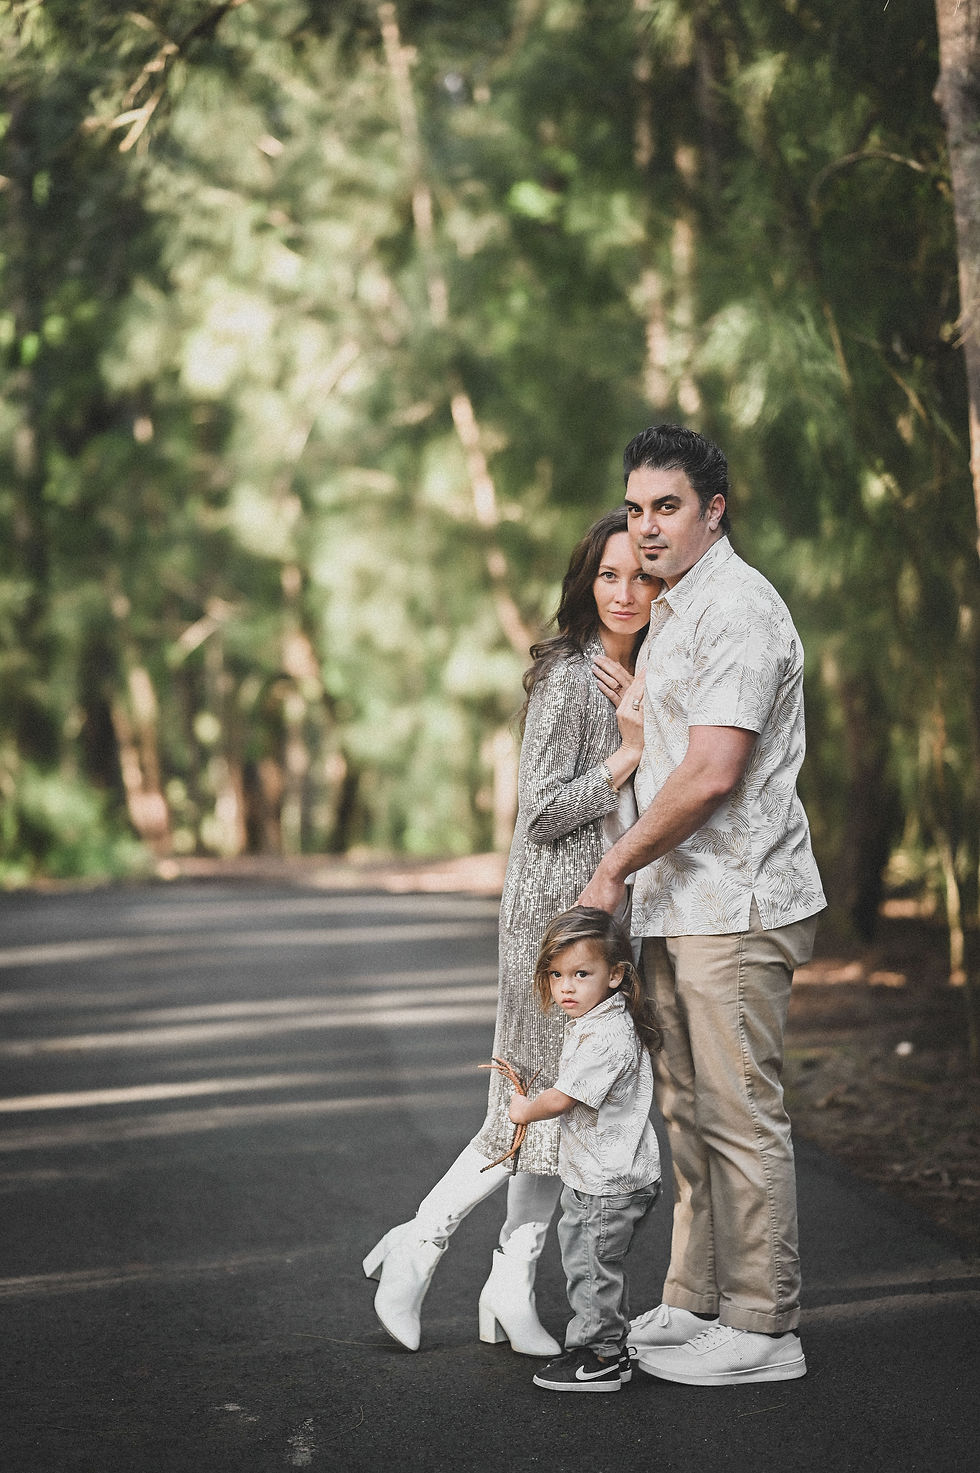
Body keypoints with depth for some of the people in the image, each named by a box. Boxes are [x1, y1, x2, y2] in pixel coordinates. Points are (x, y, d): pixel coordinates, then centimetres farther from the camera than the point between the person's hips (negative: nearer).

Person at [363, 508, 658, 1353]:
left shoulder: (636, 678, 14)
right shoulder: (570, 676, -13)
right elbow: (545, 810, -17)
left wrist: (642, 733, -4)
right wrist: (632, 753, -13)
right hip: (555, 908, -8)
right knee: (546, 1101, -5)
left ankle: (513, 1288, 16)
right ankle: (418, 1245, 8)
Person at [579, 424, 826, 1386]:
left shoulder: (737, 610, -15)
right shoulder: (673, 612, 18)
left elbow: (712, 774, -22)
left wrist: (614, 868, -14)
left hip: (735, 907, -10)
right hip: (679, 905, 10)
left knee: (740, 1116, -5)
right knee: (688, 1111, 15)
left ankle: (763, 1327, 2)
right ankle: (694, 1304, 24)